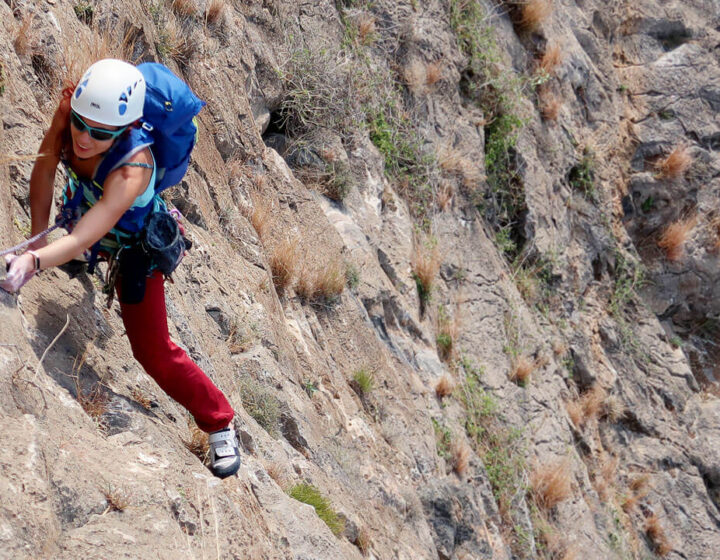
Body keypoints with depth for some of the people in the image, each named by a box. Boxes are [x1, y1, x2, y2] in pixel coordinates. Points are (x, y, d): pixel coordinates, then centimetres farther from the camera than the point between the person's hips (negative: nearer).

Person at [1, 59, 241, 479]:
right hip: (85, 205, 5)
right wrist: (37, 239, -21)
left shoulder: (133, 169, -47)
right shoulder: (70, 110, -33)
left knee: (154, 352, -1)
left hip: (136, 244, -5)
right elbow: (45, 170, -18)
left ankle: (219, 422, 20)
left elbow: (82, 240, -55)